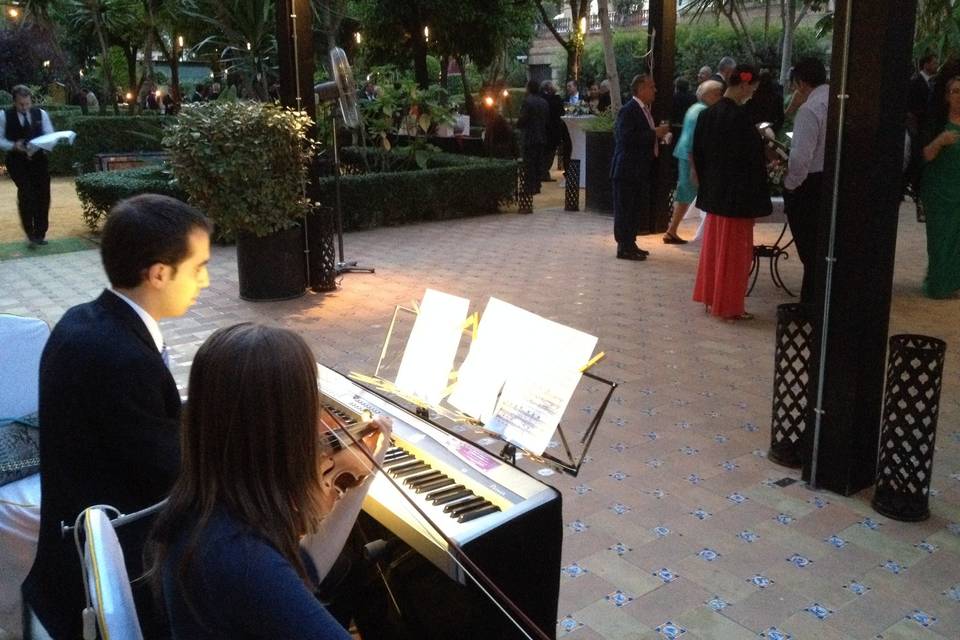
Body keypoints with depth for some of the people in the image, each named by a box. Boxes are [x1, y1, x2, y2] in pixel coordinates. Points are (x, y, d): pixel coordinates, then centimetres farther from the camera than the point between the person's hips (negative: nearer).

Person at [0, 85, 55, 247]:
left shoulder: (41, 114, 5)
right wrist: (14, 146, -18)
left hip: (39, 159, 3)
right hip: (17, 161, -3)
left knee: (43, 195, 3)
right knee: (26, 192, -20)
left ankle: (40, 234, 17)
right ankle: (30, 234, -10)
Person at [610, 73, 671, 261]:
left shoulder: (644, 110, 15)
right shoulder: (628, 110, -14)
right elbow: (627, 138, -24)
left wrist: (659, 133, 6)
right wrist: (654, 133, -20)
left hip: (641, 169, 10)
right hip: (628, 169, -10)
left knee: (636, 209, 13)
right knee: (624, 209, -3)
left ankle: (630, 244, 21)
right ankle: (624, 247, 1)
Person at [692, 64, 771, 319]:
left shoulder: (708, 114, 4)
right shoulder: (739, 117, -20)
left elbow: (699, 153, 10)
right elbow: (751, 160, -18)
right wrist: (756, 201, -13)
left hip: (714, 192, 8)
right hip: (737, 195, -8)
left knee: (714, 245, 17)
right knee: (734, 250, 3)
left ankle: (710, 297, 27)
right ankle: (729, 306, 12)